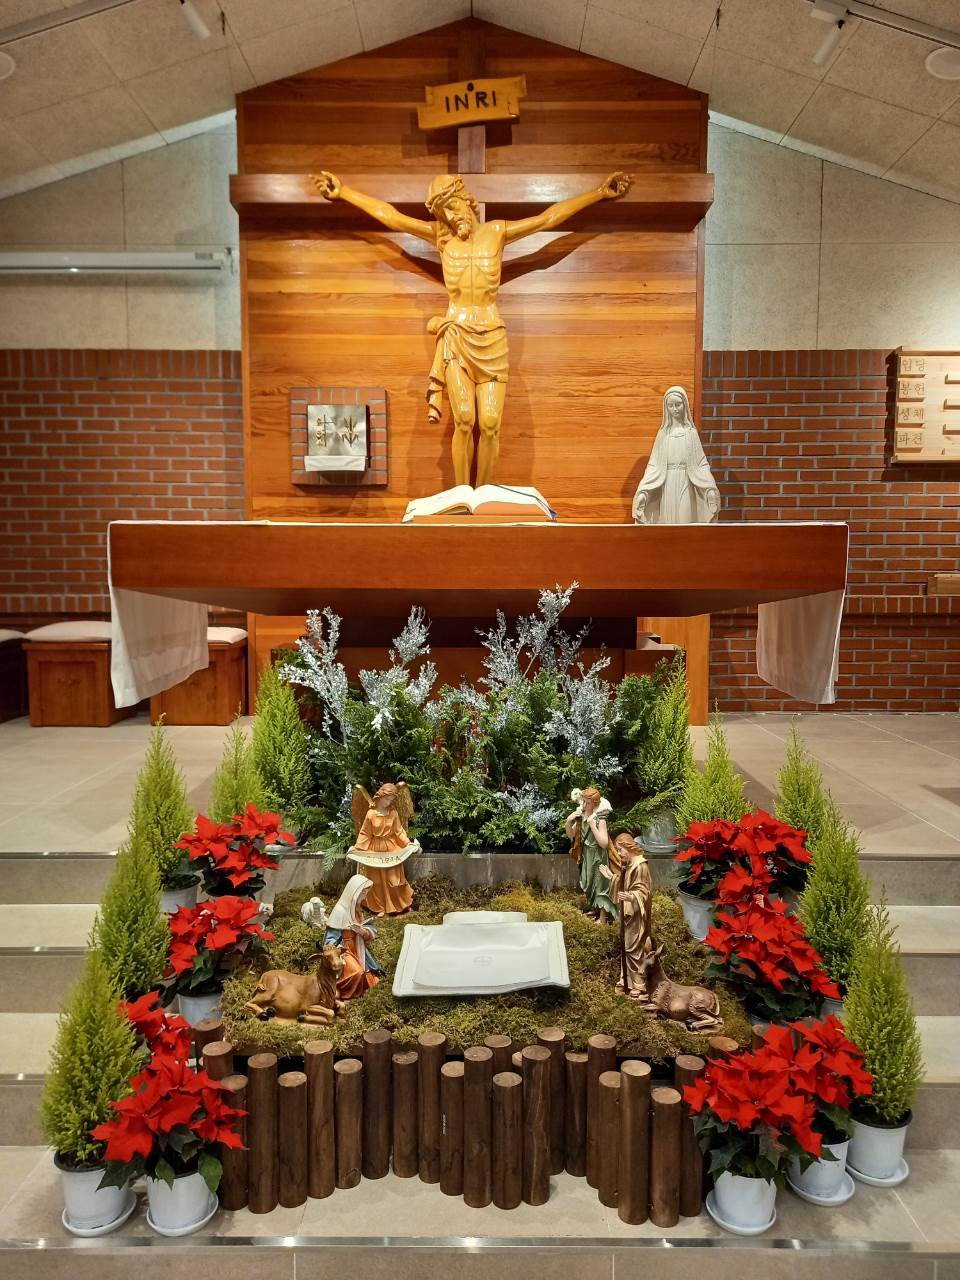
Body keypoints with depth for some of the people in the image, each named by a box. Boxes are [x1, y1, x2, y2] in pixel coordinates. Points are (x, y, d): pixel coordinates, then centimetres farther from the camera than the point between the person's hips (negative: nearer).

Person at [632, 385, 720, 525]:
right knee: (668, 521, 1)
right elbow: (654, 465, 2)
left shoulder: (691, 432, 2)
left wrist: (710, 488, -16)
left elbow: (700, 463, -1)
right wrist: (643, 490, -11)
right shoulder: (663, 433, 6)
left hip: (685, 485, -1)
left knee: (685, 520, -4)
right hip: (667, 486, 1)